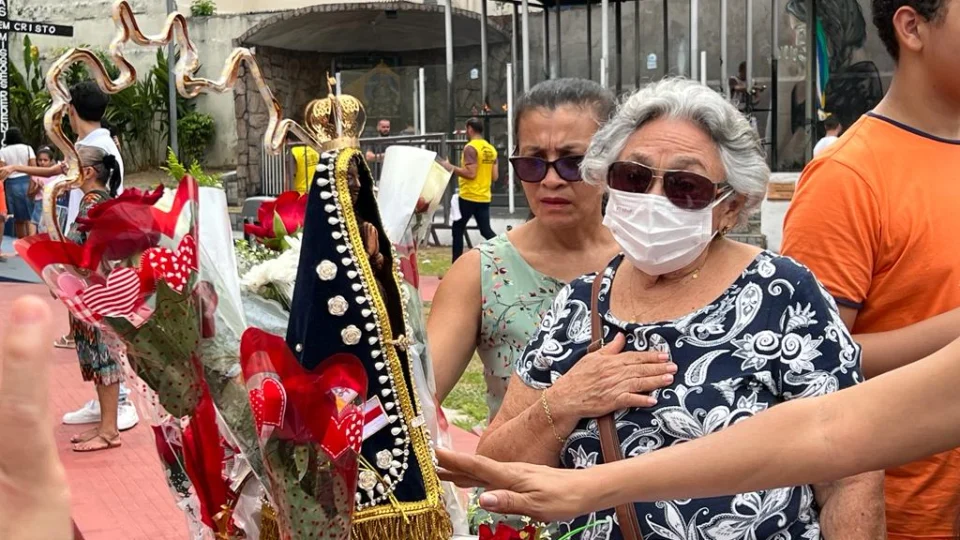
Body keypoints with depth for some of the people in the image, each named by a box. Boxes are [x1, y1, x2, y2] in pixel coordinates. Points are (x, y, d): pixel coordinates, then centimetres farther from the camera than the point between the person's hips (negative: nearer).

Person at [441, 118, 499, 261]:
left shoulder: (470, 148, -13)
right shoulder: (491, 149, 11)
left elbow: (470, 173, -21)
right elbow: (495, 177, 10)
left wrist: (451, 167, -12)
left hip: (468, 197, -7)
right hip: (484, 197, 7)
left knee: (457, 230, 6)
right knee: (486, 231, 9)